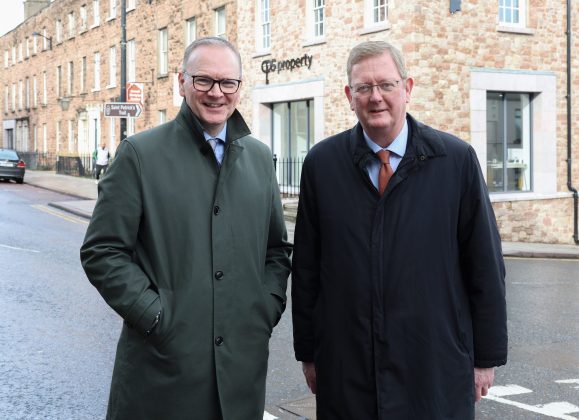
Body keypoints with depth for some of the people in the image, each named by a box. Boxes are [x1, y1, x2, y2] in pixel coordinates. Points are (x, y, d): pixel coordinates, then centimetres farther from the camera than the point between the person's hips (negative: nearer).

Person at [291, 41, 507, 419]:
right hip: (345, 371, 1)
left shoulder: (457, 160, -2)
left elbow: (485, 265, 0)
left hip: (437, 373, -1)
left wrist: (487, 357, 1)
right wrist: (307, 352, 6)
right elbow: (306, 267, 5)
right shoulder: (322, 163, 1)